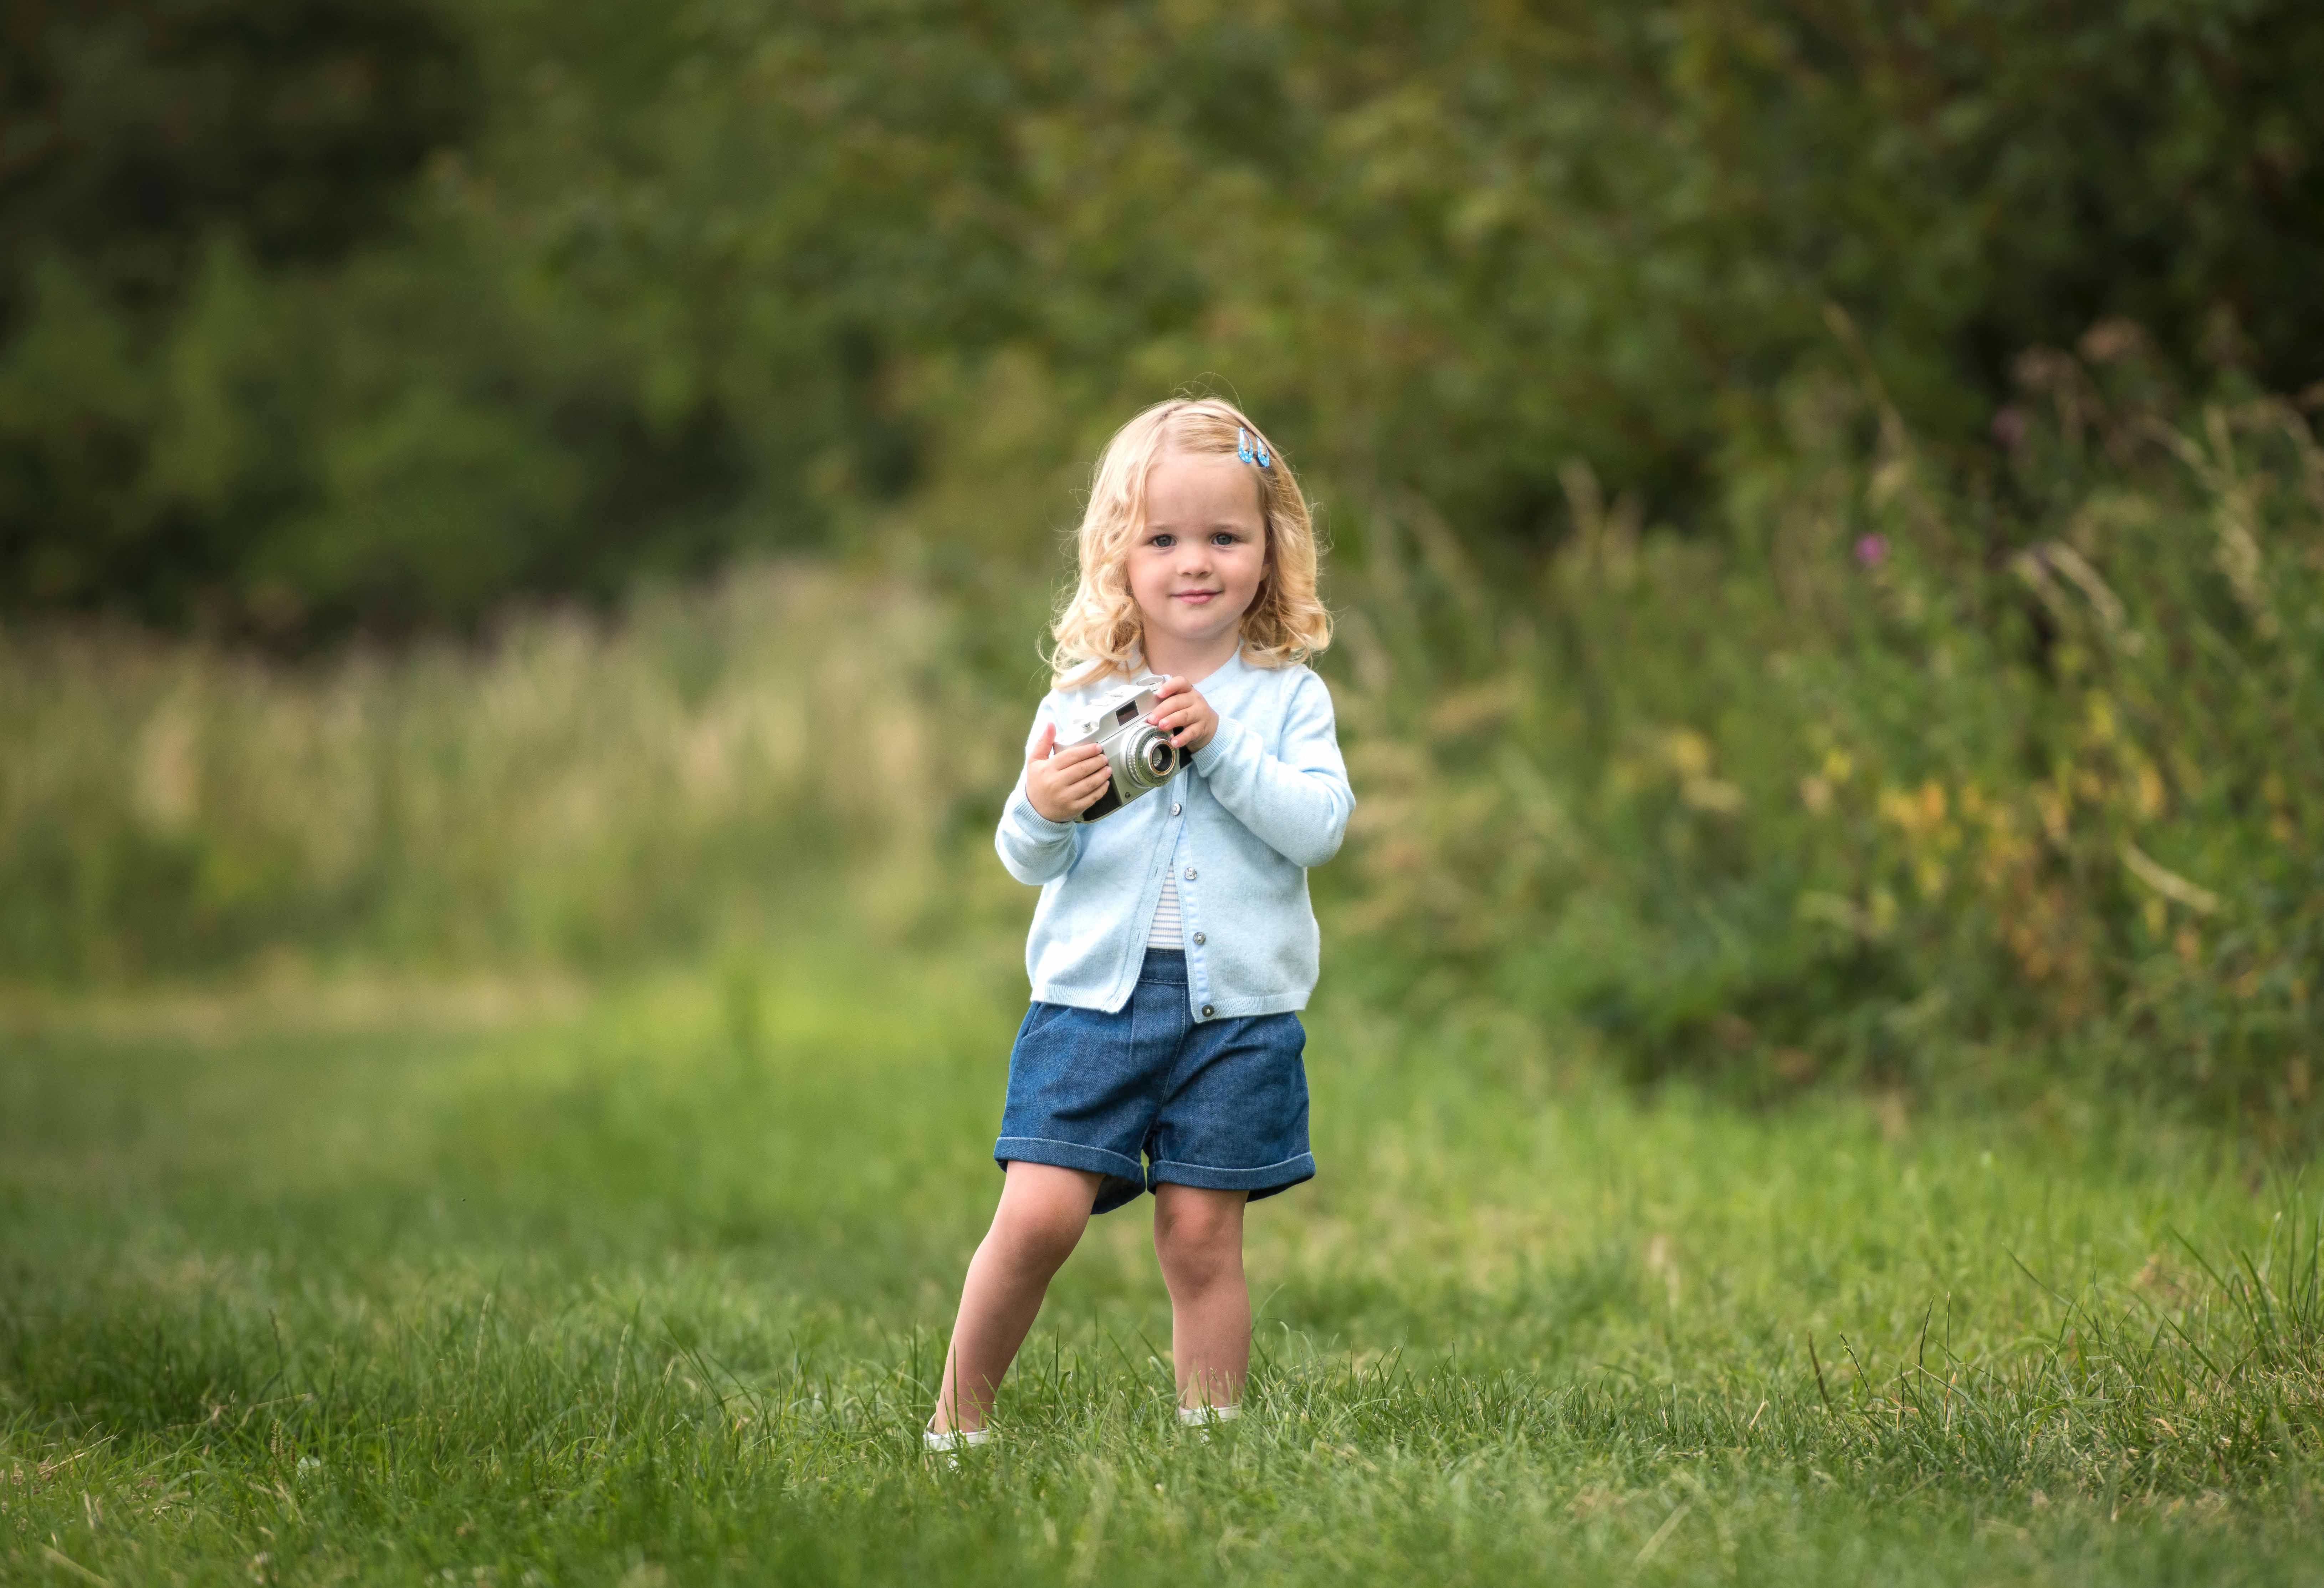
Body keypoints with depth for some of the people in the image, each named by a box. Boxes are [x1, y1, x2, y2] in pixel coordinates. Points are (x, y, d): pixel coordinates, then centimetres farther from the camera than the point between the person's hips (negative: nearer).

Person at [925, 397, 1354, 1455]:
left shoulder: (1286, 696, 5)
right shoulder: (1082, 695, 5)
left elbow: (1319, 828, -9)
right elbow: (1029, 864, 4)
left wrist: (1222, 745, -17)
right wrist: (1038, 813, -19)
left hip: (1237, 1008, 0)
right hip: (1093, 994, 0)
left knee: (1202, 1236, 0)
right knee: (1039, 1212, -9)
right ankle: (957, 1420, 7)